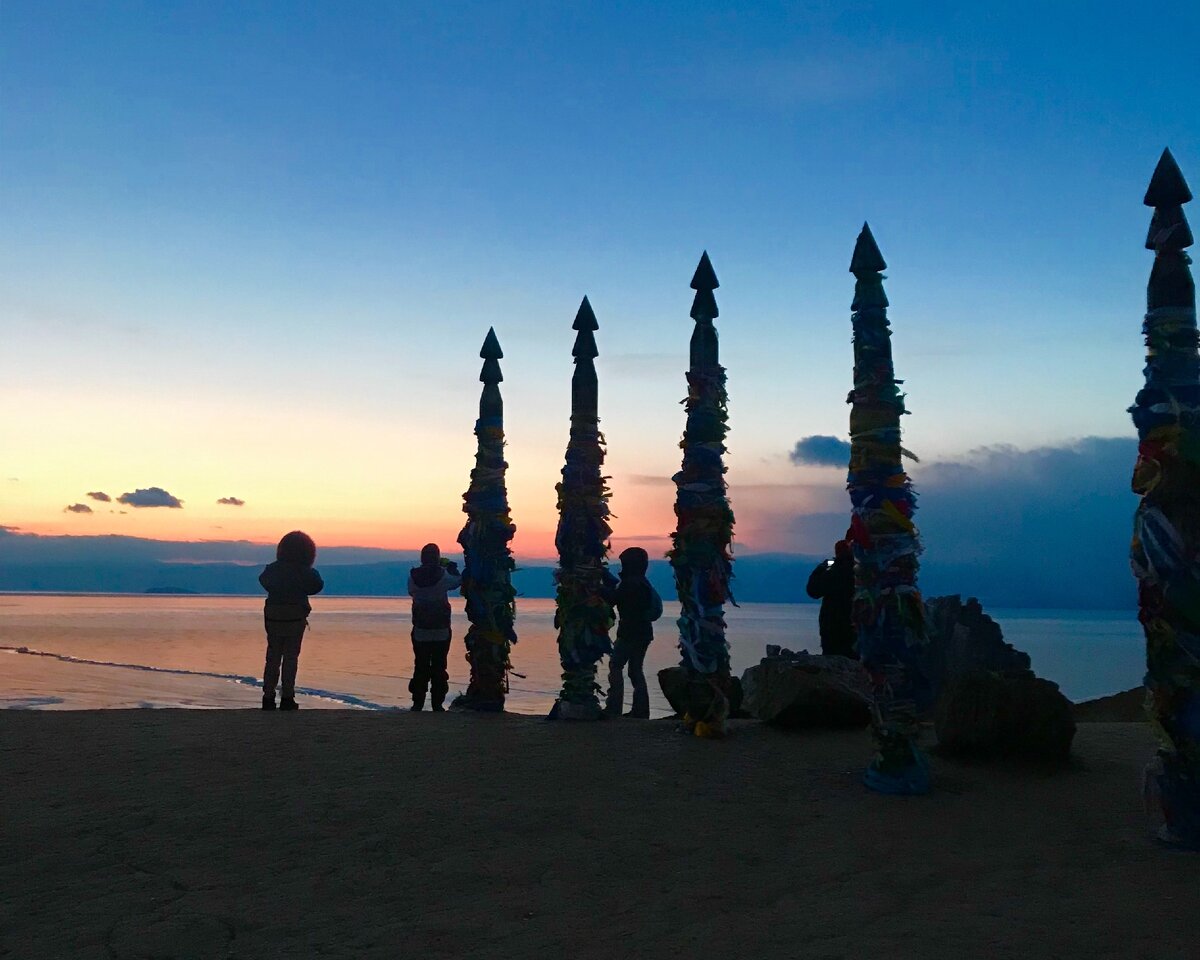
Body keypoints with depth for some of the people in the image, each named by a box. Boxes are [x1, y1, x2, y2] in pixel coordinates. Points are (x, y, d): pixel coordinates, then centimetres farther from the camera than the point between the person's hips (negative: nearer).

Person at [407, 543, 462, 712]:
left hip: (420, 631, 2)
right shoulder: (443, 575, -11)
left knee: (420, 667, 9)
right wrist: (452, 568, 24)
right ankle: (437, 704, 3)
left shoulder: (413, 576, -5)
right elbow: (457, 581, 7)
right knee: (439, 667, 3)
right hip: (441, 631, -2)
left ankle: (417, 703, 10)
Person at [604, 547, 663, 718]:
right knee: (636, 669, 13)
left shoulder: (630, 583, -15)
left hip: (630, 633, -9)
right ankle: (641, 709, 12)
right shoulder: (643, 583, 14)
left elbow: (611, 600, -13)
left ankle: (614, 707, -11)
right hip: (644, 633, 9)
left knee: (615, 666, -6)